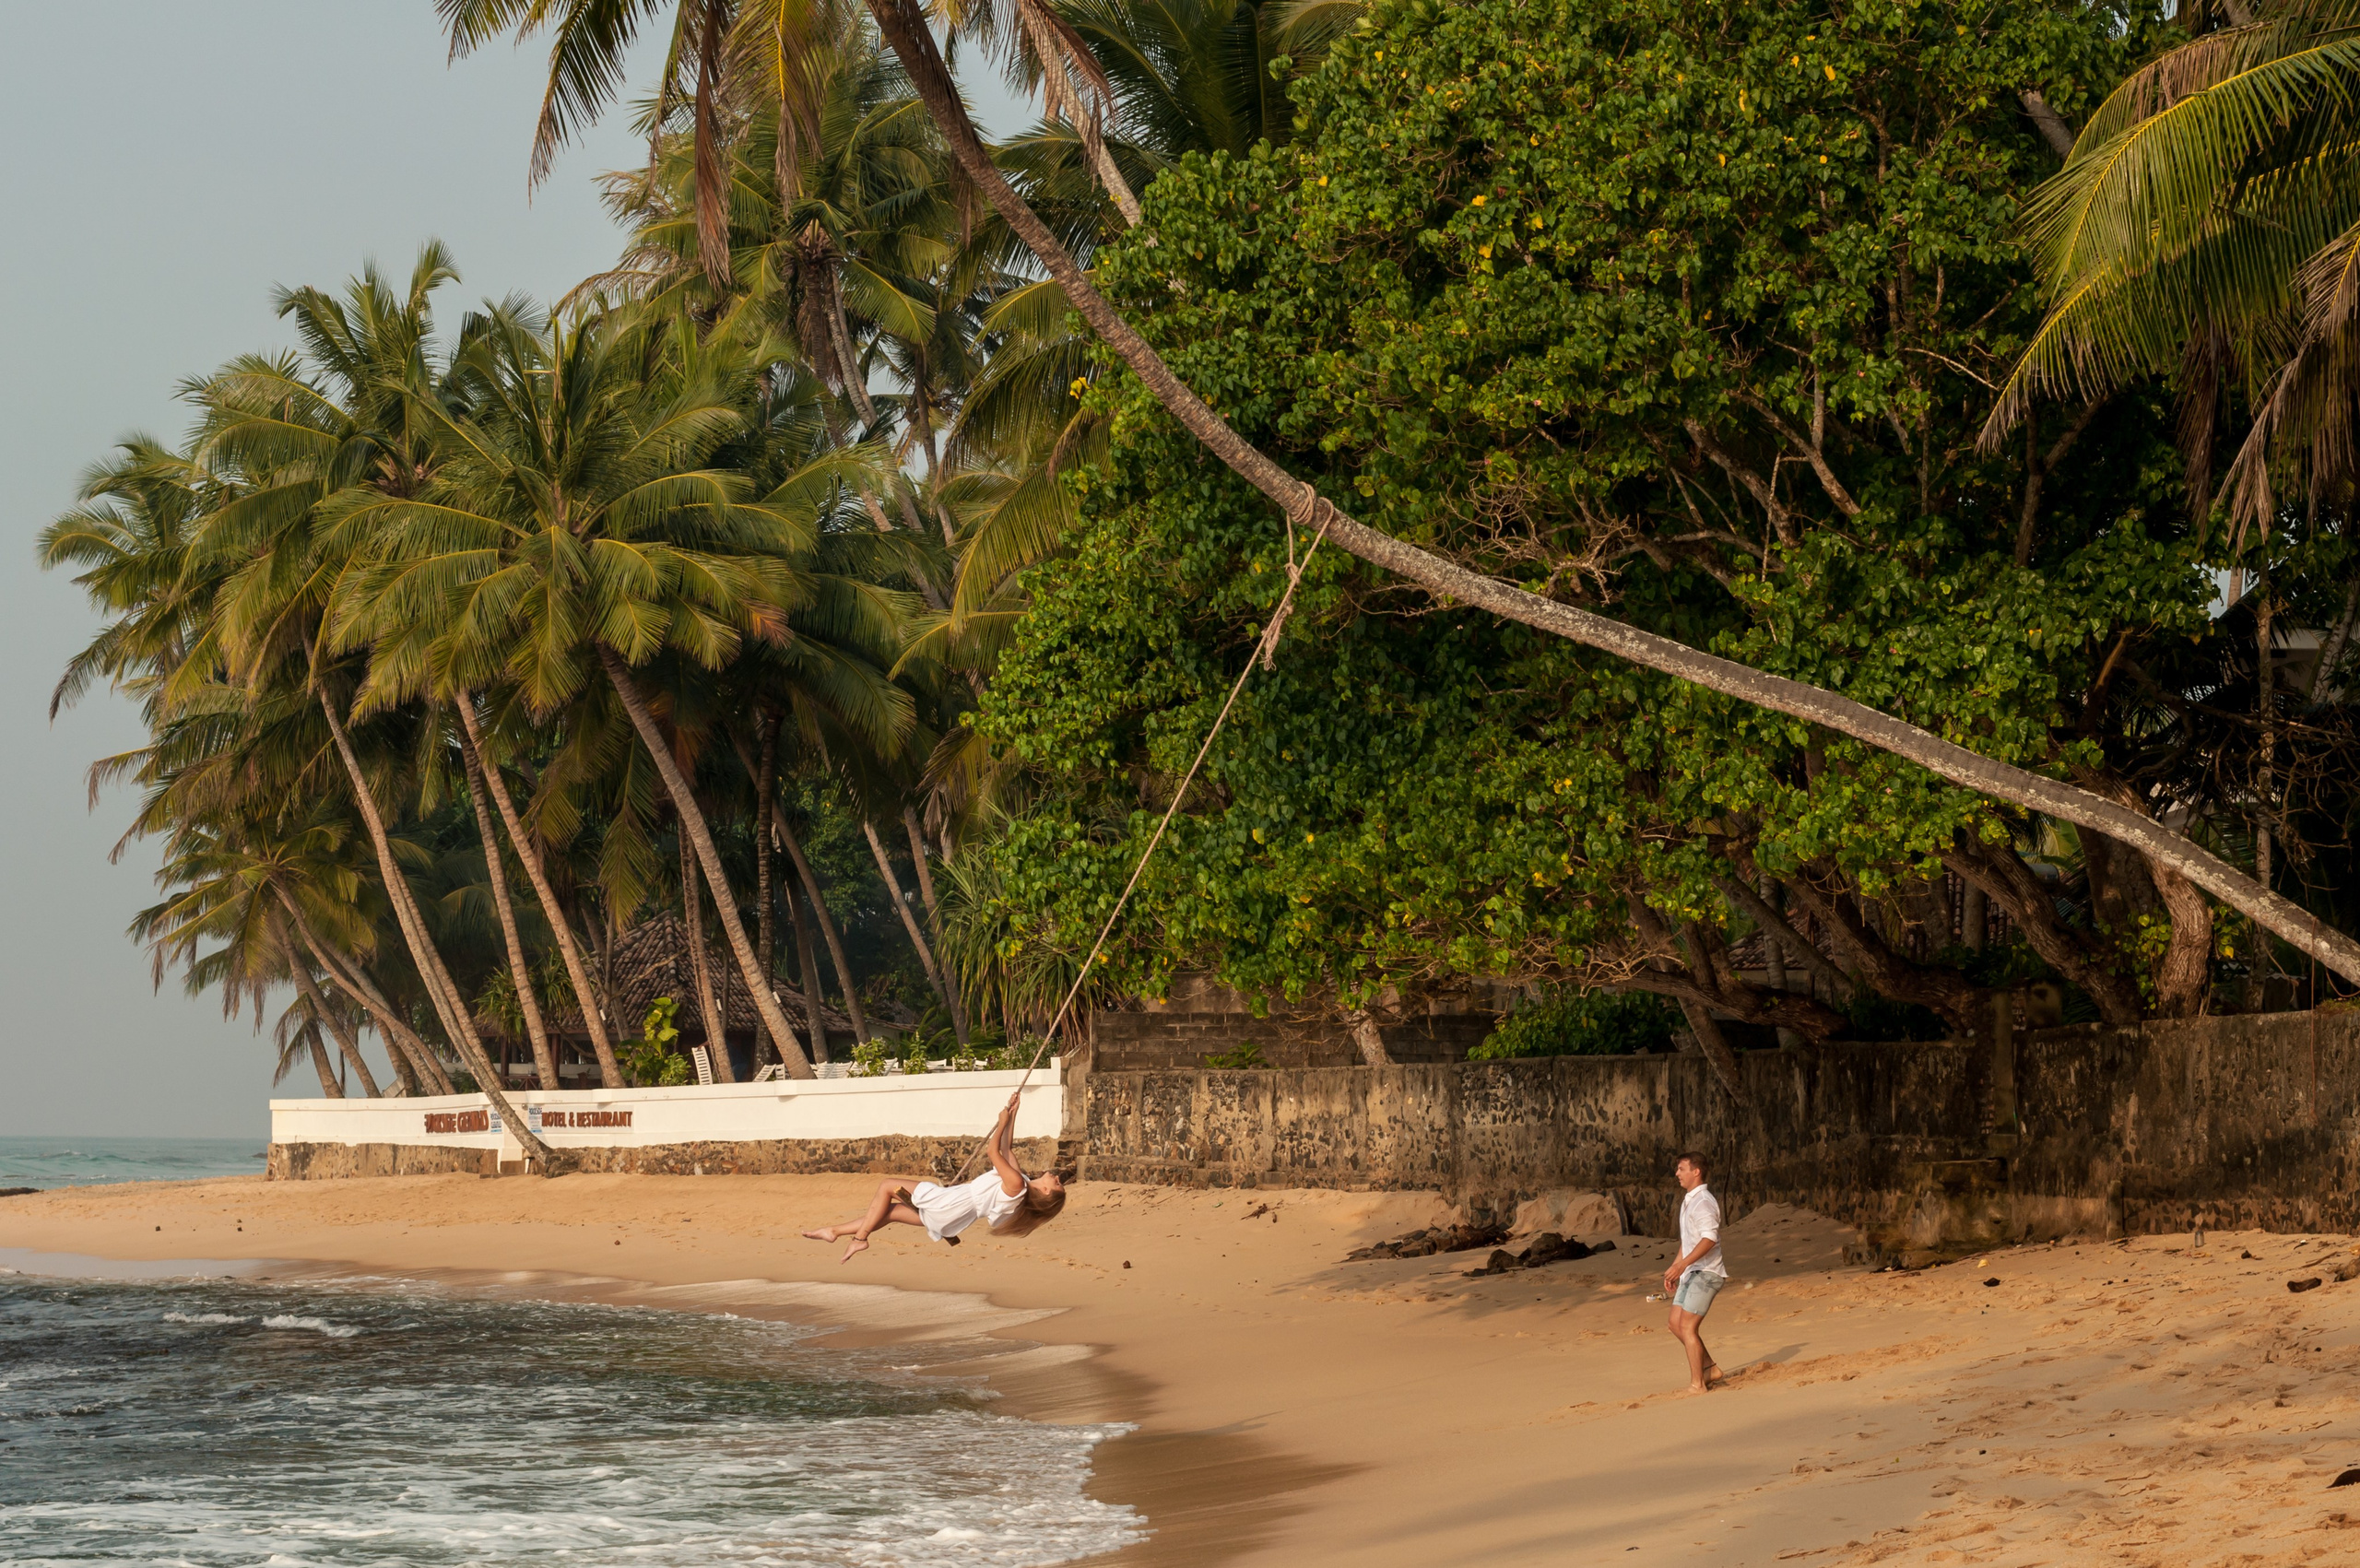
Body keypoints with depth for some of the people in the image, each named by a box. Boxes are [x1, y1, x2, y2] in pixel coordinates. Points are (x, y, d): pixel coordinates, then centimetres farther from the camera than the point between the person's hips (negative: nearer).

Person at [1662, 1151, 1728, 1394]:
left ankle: (1697, 1384, -6)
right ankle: (1709, 1368, 18)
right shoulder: (1688, 1201, 17)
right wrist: (1673, 1268, 25)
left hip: (1706, 1273, -10)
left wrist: (1683, 1264, -33)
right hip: (1690, 1273, 10)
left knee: (1688, 1327, -11)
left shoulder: (1703, 1201, -15)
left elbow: (1709, 1238, -27)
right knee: (1676, 1324, 9)